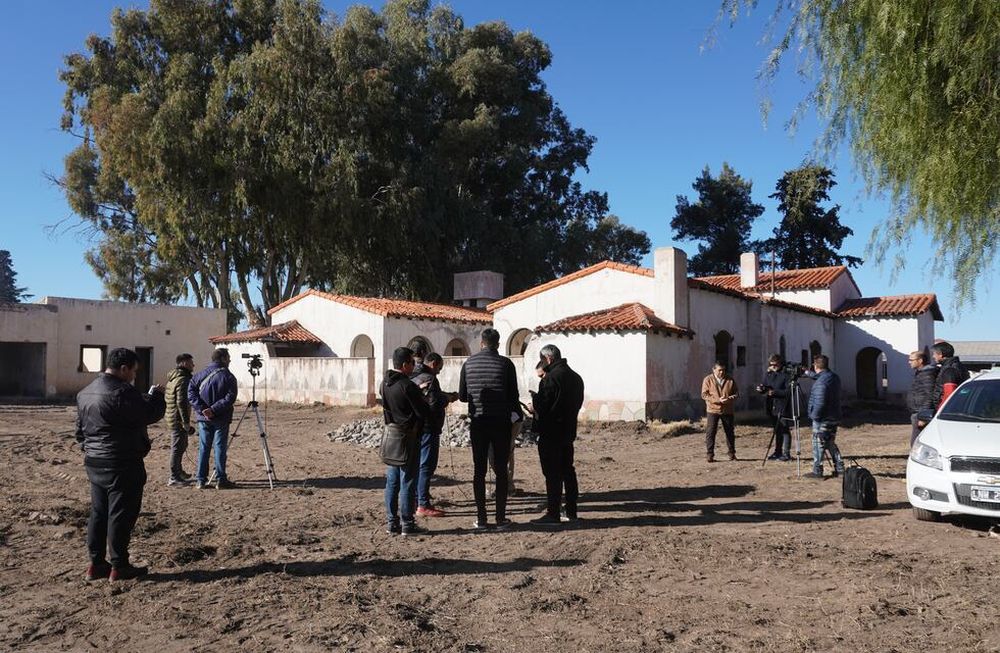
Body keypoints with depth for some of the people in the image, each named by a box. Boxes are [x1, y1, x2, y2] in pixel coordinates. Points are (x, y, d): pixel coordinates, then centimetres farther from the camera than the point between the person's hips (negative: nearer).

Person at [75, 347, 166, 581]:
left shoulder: (85, 393, 12)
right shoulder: (121, 392, -19)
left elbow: (80, 428, 19)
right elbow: (151, 414, -17)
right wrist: (156, 395, 0)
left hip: (94, 463, 9)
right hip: (122, 465, -9)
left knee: (98, 513, 14)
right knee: (121, 514, 0)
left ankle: (96, 564, 20)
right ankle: (119, 566, 6)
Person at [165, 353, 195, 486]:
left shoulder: (173, 376, 14)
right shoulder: (183, 379, -18)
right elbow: (181, 403, -24)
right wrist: (186, 422, -22)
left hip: (172, 418, 10)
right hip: (178, 419, -10)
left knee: (181, 446, 21)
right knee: (178, 448, -4)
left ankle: (178, 472, 32)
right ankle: (174, 478, 1)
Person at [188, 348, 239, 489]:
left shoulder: (201, 374, 6)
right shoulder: (228, 377, -7)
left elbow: (190, 391, -3)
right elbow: (230, 398, -17)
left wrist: (201, 408, -8)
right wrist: (213, 410, -16)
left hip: (203, 419, 4)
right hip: (221, 420, -4)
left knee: (203, 448, 9)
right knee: (220, 448, 2)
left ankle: (200, 480, 9)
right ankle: (221, 480, 5)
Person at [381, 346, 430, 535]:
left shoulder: (384, 383, 6)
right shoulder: (408, 386, -18)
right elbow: (424, 413, -17)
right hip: (408, 438, -7)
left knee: (392, 481, 12)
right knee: (407, 482, 0)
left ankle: (391, 522, 17)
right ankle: (407, 523, 5)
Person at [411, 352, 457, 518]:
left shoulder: (413, 378, 14)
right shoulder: (429, 379, -15)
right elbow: (435, 404, -22)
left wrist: (445, 396, 15)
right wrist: (448, 398, -4)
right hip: (428, 428, -9)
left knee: (418, 465, 16)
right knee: (427, 466, -5)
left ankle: (416, 500, 23)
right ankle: (423, 505, -4)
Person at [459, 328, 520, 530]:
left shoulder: (469, 363, 2)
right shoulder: (505, 363, -5)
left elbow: (462, 396, 6)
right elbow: (513, 395, -3)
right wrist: (515, 414, 14)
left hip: (477, 422, 2)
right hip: (501, 422, -2)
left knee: (479, 470, 7)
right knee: (501, 470, 6)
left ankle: (481, 518, 8)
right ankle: (501, 518, 7)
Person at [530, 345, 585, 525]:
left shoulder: (551, 377, -17)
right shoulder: (575, 377, 11)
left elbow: (541, 405, -20)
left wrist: (534, 406, 3)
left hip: (550, 433, -9)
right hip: (569, 431, 9)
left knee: (552, 473, -4)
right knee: (568, 471, 15)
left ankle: (553, 513, -1)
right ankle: (571, 511, 21)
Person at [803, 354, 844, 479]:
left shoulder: (820, 382, -22)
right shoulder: (834, 377, 7)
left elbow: (820, 403, -27)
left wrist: (814, 416, -15)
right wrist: (808, 373, 39)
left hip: (822, 419, -9)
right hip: (834, 418, 9)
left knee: (818, 444, 1)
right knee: (831, 443, 19)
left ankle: (817, 471, 6)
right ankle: (839, 469, 20)